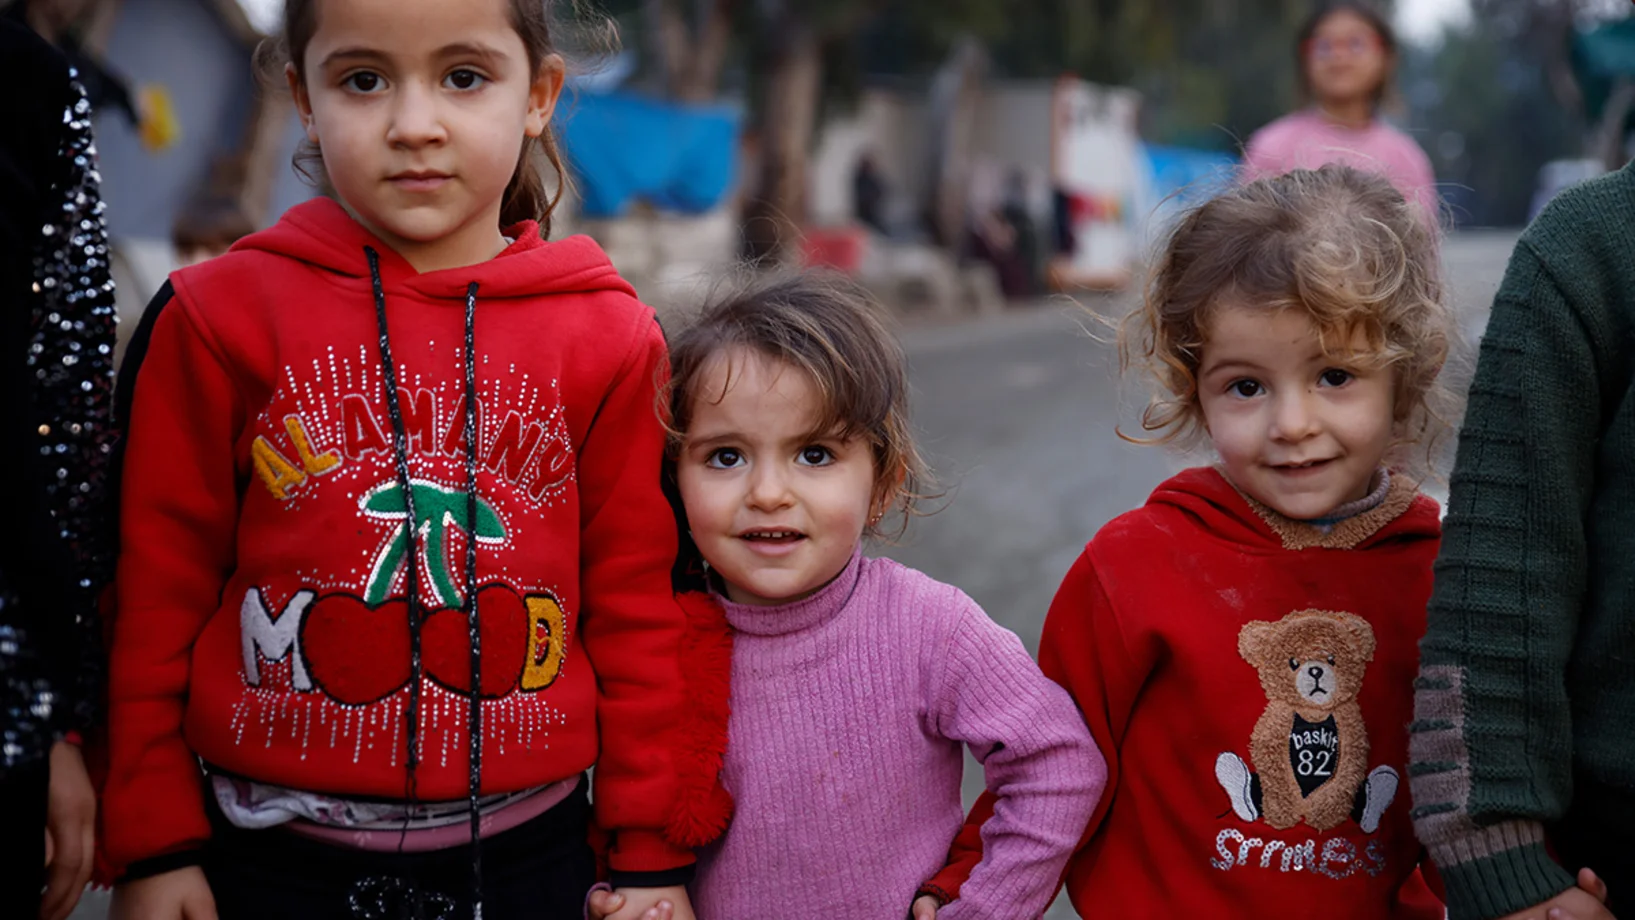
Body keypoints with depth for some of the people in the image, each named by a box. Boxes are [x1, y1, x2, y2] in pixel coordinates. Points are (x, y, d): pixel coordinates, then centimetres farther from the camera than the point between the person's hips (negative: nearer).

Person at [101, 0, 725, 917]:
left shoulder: (608, 337, -2)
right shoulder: (225, 317, -3)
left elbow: (635, 604, 3)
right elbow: (159, 589, 1)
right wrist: (155, 845, 2)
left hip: (525, 844, 1)